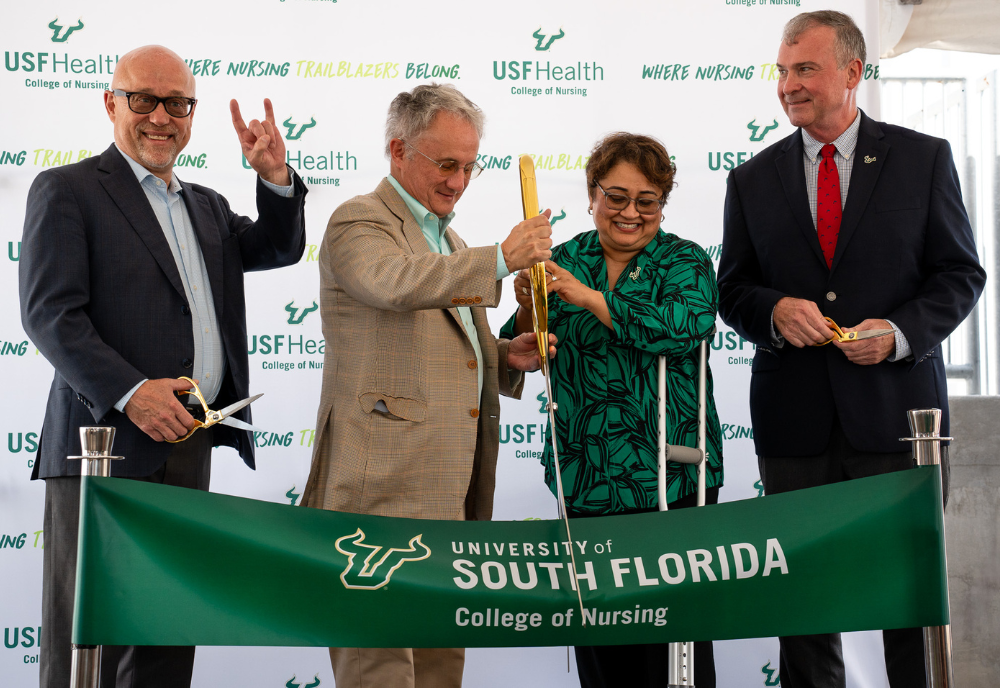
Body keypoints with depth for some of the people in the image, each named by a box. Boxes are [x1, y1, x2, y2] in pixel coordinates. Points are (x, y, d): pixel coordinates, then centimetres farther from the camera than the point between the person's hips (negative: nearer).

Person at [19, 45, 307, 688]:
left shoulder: (207, 206, 22)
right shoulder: (67, 190, -1)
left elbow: (279, 248, 18)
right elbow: (49, 313, -10)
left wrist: (276, 178, 0)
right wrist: (129, 391, -21)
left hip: (188, 446, 7)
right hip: (107, 445, -7)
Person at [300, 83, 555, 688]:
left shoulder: (448, 239, 24)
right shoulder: (359, 223, -4)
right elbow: (396, 283, -27)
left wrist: (504, 358, 11)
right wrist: (500, 258, -30)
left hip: (450, 491, 9)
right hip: (385, 485, -9)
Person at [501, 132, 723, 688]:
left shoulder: (686, 261, 2)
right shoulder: (565, 262, 11)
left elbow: (686, 326, -19)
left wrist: (589, 297, -25)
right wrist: (529, 310, -15)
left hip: (670, 476, -3)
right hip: (585, 478, 3)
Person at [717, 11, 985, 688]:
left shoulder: (924, 159, 4)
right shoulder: (753, 180, 10)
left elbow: (960, 274, 3)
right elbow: (733, 290, 12)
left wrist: (900, 332, -14)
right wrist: (775, 312, -10)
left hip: (896, 409, -2)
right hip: (796, 422, 2)